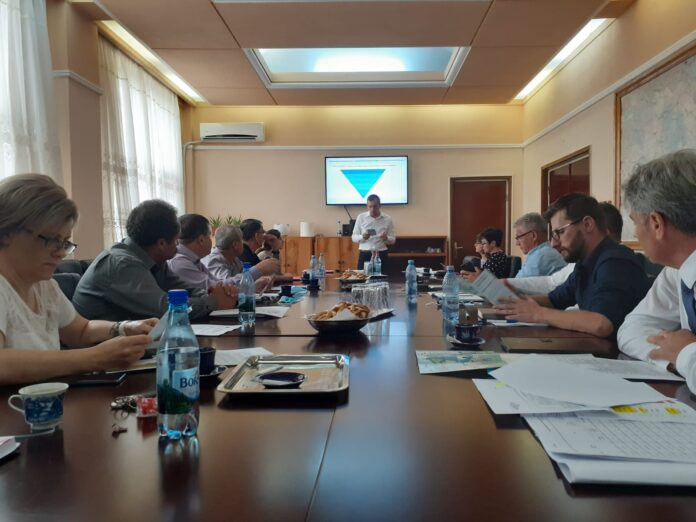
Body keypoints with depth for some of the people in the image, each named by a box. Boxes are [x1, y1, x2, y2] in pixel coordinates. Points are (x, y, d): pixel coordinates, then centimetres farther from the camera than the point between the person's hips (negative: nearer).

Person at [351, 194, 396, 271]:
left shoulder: (388, 219, 2)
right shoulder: (361, 217, 2)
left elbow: (392, 240, 4)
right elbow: (354, 237, 3)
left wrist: (386, 239, -18)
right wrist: (362, 237, -18)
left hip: (381, 255, 0)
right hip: (364, 255, 0)